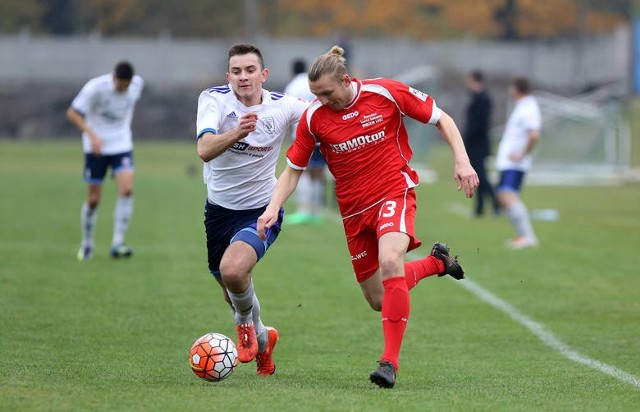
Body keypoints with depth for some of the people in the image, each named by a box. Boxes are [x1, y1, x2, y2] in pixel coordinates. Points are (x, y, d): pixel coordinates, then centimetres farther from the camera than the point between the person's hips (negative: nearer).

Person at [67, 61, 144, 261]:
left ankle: (117, 244, -15)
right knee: (93, 199, 1)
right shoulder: (96, 87, -21)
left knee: (126, 190, -18)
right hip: (96, 146, -3)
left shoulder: (137, 83, -8)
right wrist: (92, 134, -31)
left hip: (122, 145, 3)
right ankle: (86, 245, 22)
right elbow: (72, 113, -19)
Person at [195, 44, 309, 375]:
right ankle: (262, 338, 47)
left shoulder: (282, 105, -11)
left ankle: (248, 324, 3)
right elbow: (205, 150, -31)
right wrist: (236, 132, -50)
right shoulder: (213, 99, -15)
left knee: (232, 271, -29)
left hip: (261, 211, -2)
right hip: (219, 209, 2)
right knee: (232, 295, 15)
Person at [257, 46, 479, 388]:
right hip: (354, 209, 4)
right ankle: (436, 262, 36)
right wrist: (273, 208, -12)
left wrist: (462, 161, -11)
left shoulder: (387, 93, -12)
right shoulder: (313, 118, -6)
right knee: (378, 300, 7)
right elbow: (292, 170, 3)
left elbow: (441, 119, -1)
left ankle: (390, 361, -27)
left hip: (394, 192, -4)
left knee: (389, 261, -32)